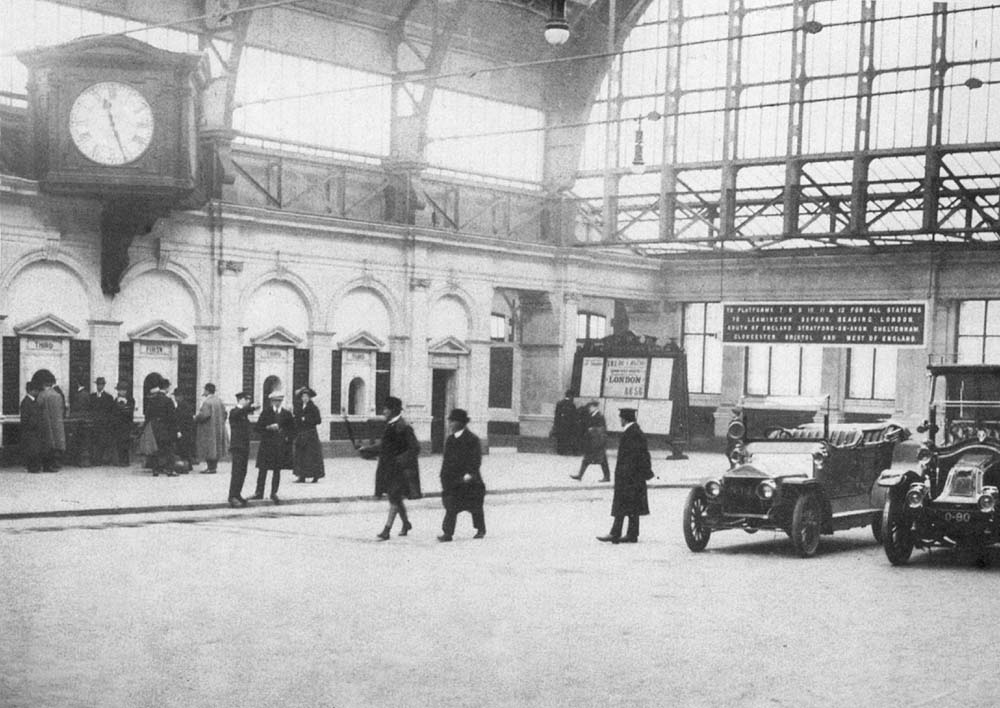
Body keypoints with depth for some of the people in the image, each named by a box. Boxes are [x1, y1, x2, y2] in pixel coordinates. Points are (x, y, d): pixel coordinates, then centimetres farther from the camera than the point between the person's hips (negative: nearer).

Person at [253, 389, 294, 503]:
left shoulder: (287, 413, 6)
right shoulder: (266, 412, 2)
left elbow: (292, 429, 14)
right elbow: (258, 428, -1)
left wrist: (288, 438, -2)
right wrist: (269, 427, -16)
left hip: (281, 446, 1)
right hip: (267, 445, -1)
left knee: (277, 470, 4)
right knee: (262, 469, -1)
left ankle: (274, 493, 11)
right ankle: (259, 492, 5)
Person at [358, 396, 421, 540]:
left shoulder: (403, 427, -18)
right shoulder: (390, 426, 8)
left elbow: (415, 448, -18)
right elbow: (383, 446, 19)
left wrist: (401, 459, -26)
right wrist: (366, 449, 15)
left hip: (399, 469, -9)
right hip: (389, 468, 9)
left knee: (394, 498, -6)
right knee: (396, 498, 17)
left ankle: (387, 530, -6)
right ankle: (406, 523, 35)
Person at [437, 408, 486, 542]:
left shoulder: (471, 439, -8)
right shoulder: (450, 440, 12)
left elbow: (476, 458, -13)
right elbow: (446, 460, 16)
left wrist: (470, 473, -23)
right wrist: (444, 478, 12)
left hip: (467, 479, -5)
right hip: (452, 479, 5)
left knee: (475, 505, 8)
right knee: (451, 507, -6)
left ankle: (481, 529, 26)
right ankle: (447, 532, -9)